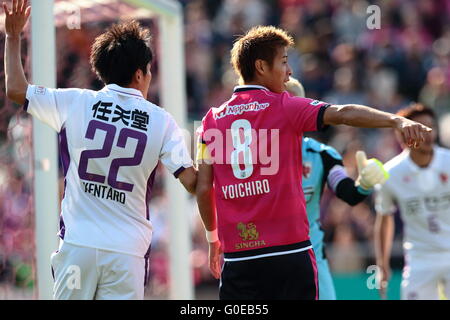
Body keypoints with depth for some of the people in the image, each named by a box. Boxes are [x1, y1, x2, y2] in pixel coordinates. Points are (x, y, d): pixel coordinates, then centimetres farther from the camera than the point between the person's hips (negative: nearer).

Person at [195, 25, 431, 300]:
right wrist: (397, 121, -25)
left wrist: (213, 237, 21)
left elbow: (203, 189, 8)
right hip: (289, 250, -3)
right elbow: (342, 114, -15)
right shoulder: (284, 107, 0)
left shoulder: (213, 119, 9)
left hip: (237, 255, 3)